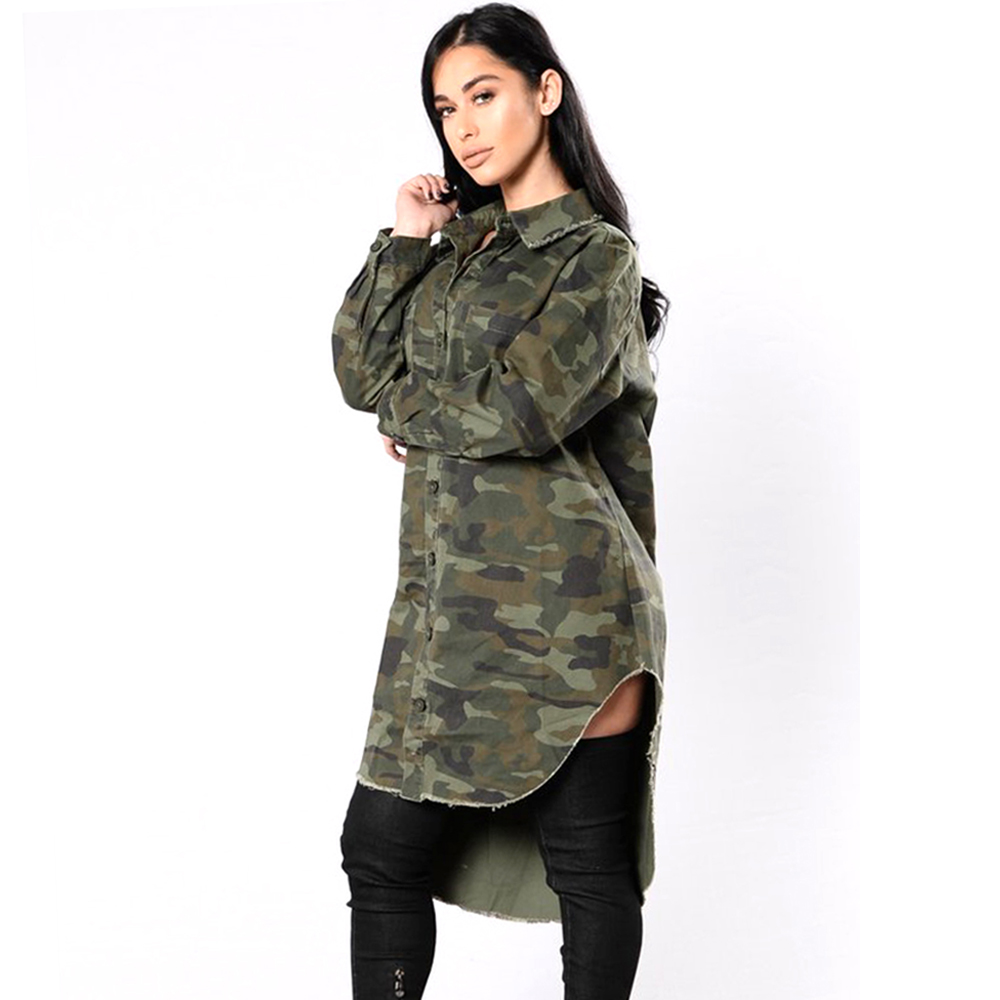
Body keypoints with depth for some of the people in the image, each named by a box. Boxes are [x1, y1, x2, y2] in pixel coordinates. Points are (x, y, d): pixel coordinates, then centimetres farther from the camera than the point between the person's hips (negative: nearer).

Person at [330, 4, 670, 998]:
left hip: (561, 601, -6)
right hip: (444, 602, 6)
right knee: (382, 848, 6)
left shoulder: (597, 254, -1)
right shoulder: (456, 242, 17)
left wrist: (413, 416, 0)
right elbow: (362, 376, 8)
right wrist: (402, 242, 2)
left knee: (590, 868, 3)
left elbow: (527, 405, -15)